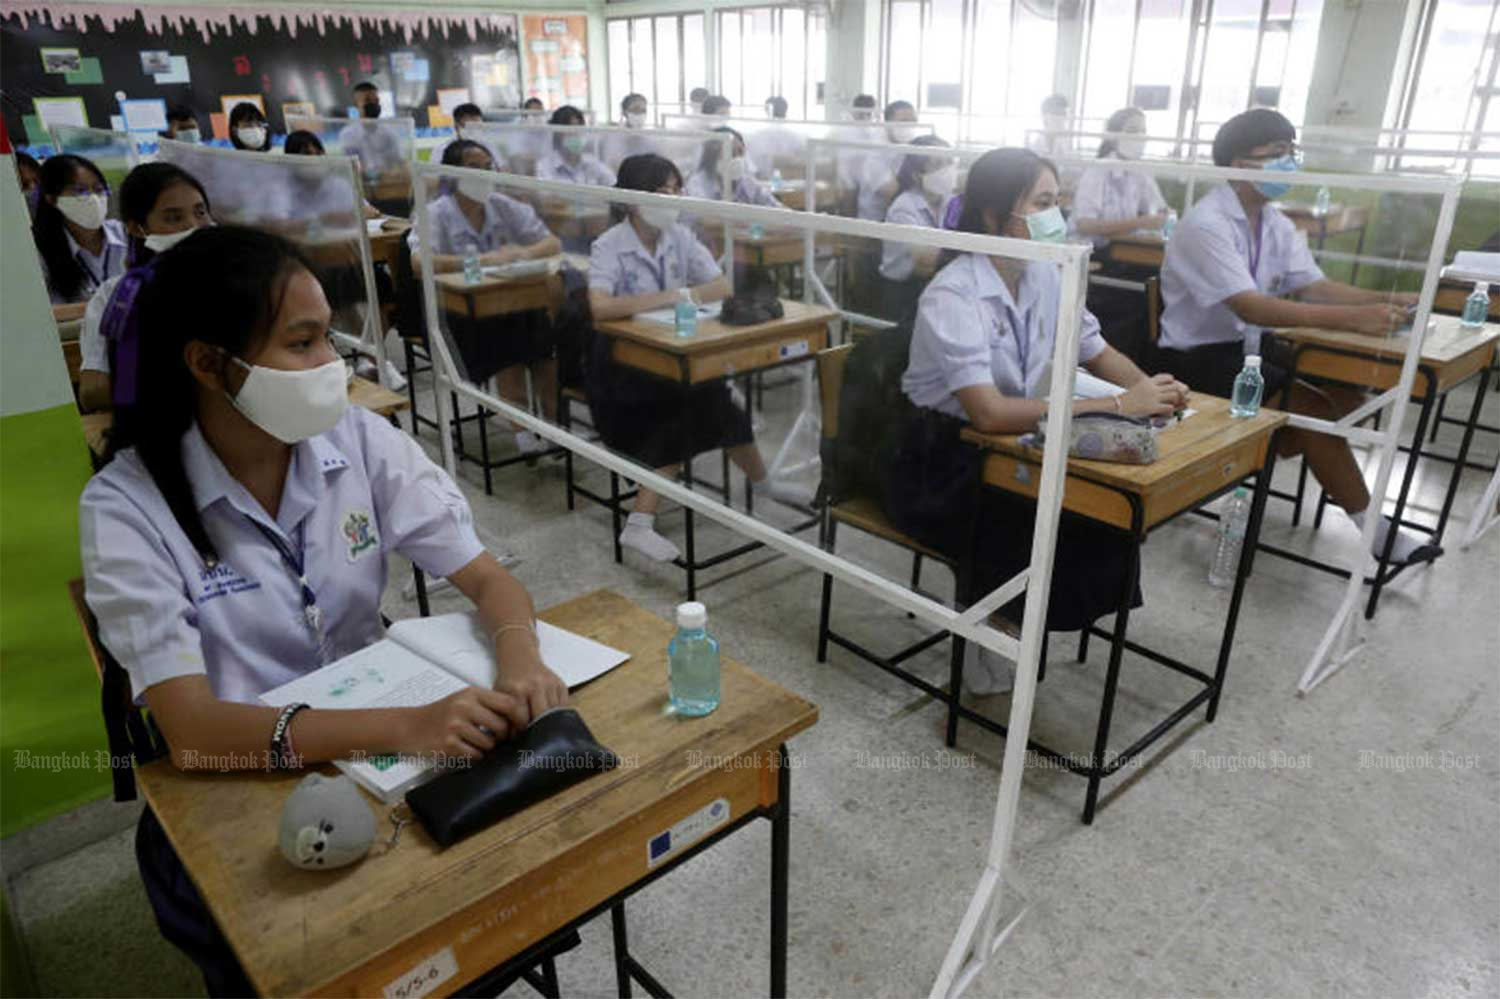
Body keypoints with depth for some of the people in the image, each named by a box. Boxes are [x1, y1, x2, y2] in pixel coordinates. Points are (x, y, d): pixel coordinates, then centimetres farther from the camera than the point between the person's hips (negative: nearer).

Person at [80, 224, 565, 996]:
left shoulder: (360, 441, -8)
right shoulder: (127, 507, -17)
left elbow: (487, 579, -8)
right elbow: (192, 730, -26)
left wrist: (521, 666, -31)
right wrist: (404, 728, -40)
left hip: (381, 743, 3)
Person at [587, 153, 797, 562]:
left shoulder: (680, 237, 2)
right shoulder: (609, 246, -14)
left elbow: (722, 287, -5)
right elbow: (600, 307, -32)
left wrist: (680, 295, -23)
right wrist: (668, 297, -29)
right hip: (623, 362, -6)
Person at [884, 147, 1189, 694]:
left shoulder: (1045, 278, 1)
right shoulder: (952, 297, -22)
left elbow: (1098, 353, 13)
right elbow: (989, 413, -33)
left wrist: (1150, 389, -10)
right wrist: (1116, 405, -31)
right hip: (940, 463, -7)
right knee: (1061, 526, -23)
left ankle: (1008, 617, 8)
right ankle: (991, 625, 3)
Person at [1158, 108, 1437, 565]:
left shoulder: (1278, 224, 7)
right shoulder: (1206, 224, -21)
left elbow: (1314, 286, 2)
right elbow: (1249, 307, -30)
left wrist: (1385, 301, -16)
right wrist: (1350, 318, -37)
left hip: (1251, 346, 9)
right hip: (1201, 356, -9)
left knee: (1348, 394, -4)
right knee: (1315, 408, -20)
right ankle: (1372, 527, -7)